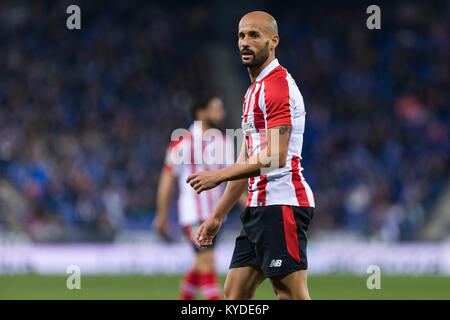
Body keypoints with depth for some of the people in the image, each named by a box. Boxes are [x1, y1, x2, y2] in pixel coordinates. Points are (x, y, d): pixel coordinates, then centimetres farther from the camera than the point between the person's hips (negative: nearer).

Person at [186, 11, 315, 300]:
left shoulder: (278, 85, -11)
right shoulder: (254, 90, 21)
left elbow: (274, 156, -20)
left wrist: (219, 176, -13)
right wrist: (218, 216, 25)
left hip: (282, 203, -10)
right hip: (259, 206, 10)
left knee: (292, 295, -11)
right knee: (235, 294, 7)